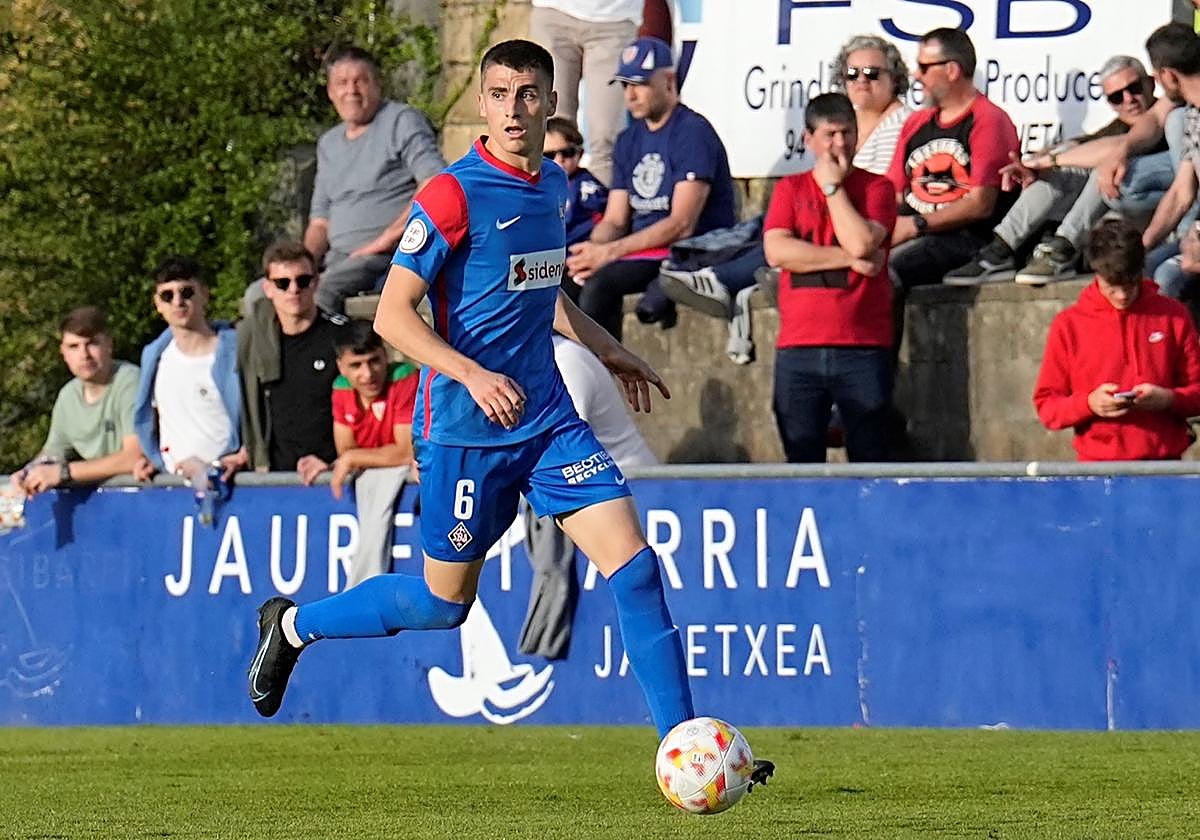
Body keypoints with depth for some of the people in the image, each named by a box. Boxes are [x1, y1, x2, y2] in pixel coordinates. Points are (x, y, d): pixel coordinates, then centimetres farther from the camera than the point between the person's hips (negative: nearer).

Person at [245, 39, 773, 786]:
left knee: (633, 561, -8)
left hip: (547, 417, 6)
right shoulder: (455, 195, -15)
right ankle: (294, 625, 32)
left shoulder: (554, 186, 7)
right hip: (465, 429, -6)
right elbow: (394, 315, -17)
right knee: (444, 603, 7)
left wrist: (607, 349, 24)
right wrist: (473, 374, -28)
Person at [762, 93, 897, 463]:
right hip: (798, 348, 2)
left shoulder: (876, 187, 7)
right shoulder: (790, 189, 13)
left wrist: (833, 185, -1)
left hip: (862, 348, -2)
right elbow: (776, 251, -4)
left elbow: (861, 242, -11)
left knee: (870, 461, -4)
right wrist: (850, 259, -7)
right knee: (801, 463, 2)